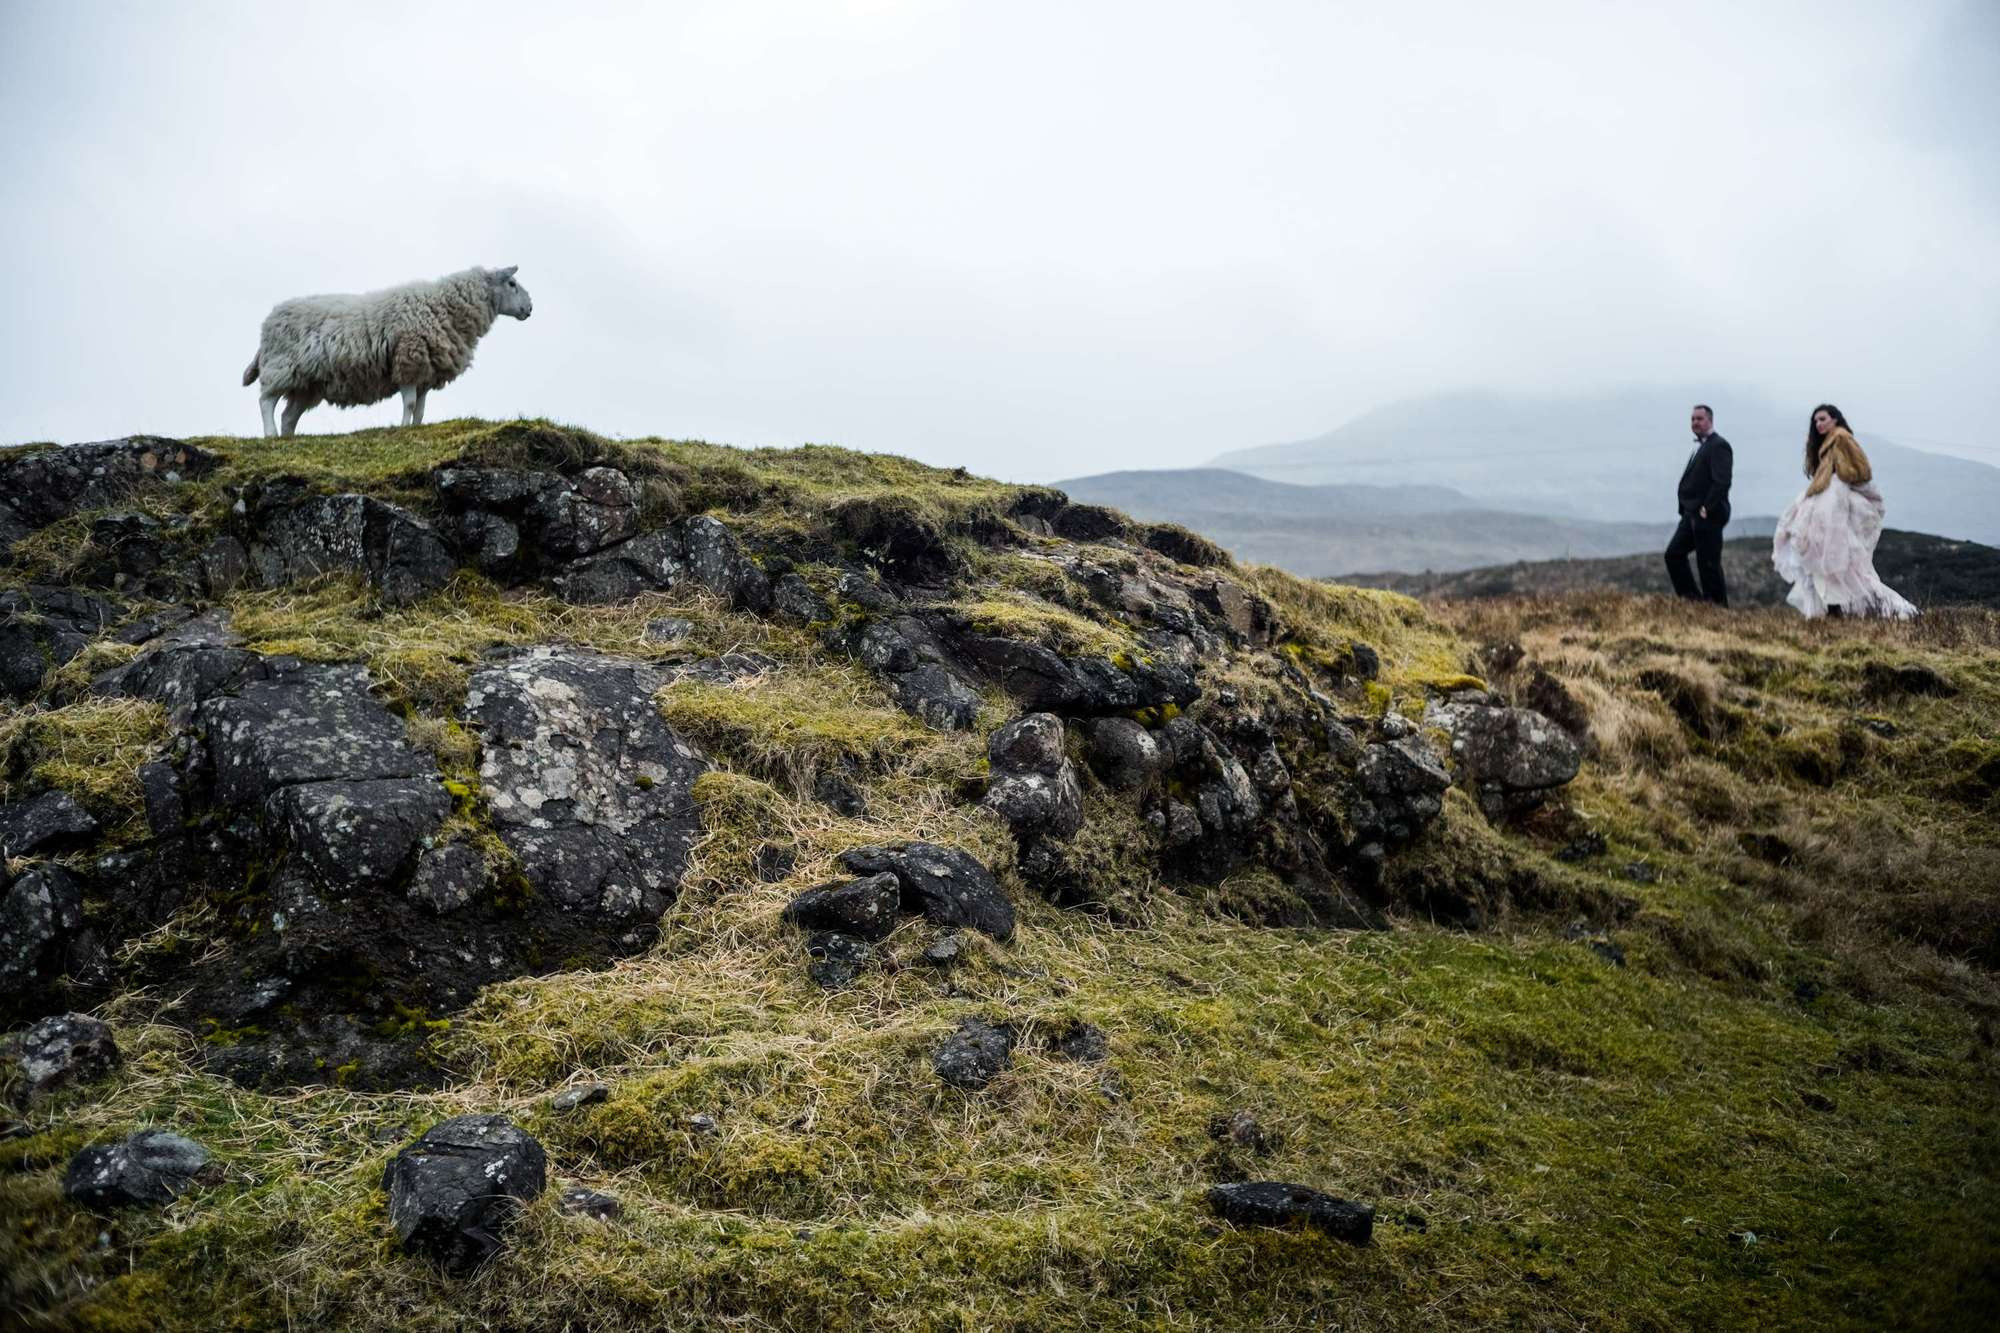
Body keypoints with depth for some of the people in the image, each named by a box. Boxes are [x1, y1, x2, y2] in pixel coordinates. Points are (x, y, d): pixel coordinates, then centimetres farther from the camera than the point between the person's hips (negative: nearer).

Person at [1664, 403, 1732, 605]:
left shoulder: (1719, 446, -11)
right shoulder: (1700, 446, 17)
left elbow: (1722, 481, -20)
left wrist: (1707, 509, -20)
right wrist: (1687, 509, 10)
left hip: (1708, 515, -9)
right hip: (1691, 514, 9)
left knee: (1708, 563, -4)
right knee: (1674, 554, 8)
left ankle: (1718, 606, 6)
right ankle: (1692, 599, 15)